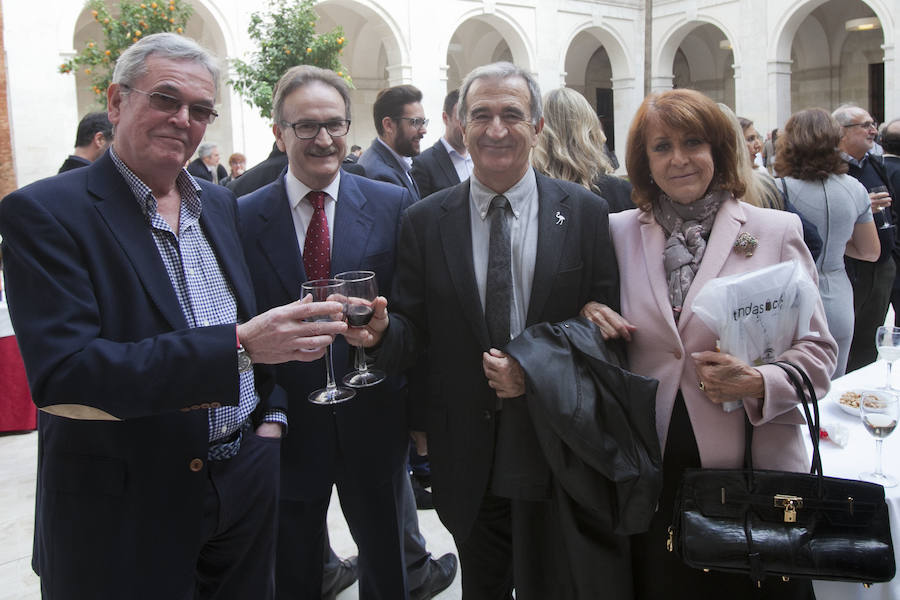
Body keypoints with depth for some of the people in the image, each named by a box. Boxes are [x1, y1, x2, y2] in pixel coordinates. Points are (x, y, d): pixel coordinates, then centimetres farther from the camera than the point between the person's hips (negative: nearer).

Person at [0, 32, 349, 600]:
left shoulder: (221, 203, 7)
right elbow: (62, 372, -24)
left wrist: (271, 414, 2)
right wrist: (238, 346, -31)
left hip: (245, 483, 6)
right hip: (124, 509, -5)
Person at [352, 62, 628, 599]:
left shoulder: (586, 213, -4)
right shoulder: (425, 222, -1)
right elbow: (416, 329, -1)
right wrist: (381, 330, -23)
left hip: (558, 452, -1)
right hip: (467, 460, 1)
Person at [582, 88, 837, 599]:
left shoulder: (777, 230, -1)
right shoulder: (619, 232, 5)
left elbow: (817, 348, 0)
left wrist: (759, 383, -19)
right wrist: (590, 317, -8)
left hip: (752, 467, -1)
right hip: (652, 472, 2)